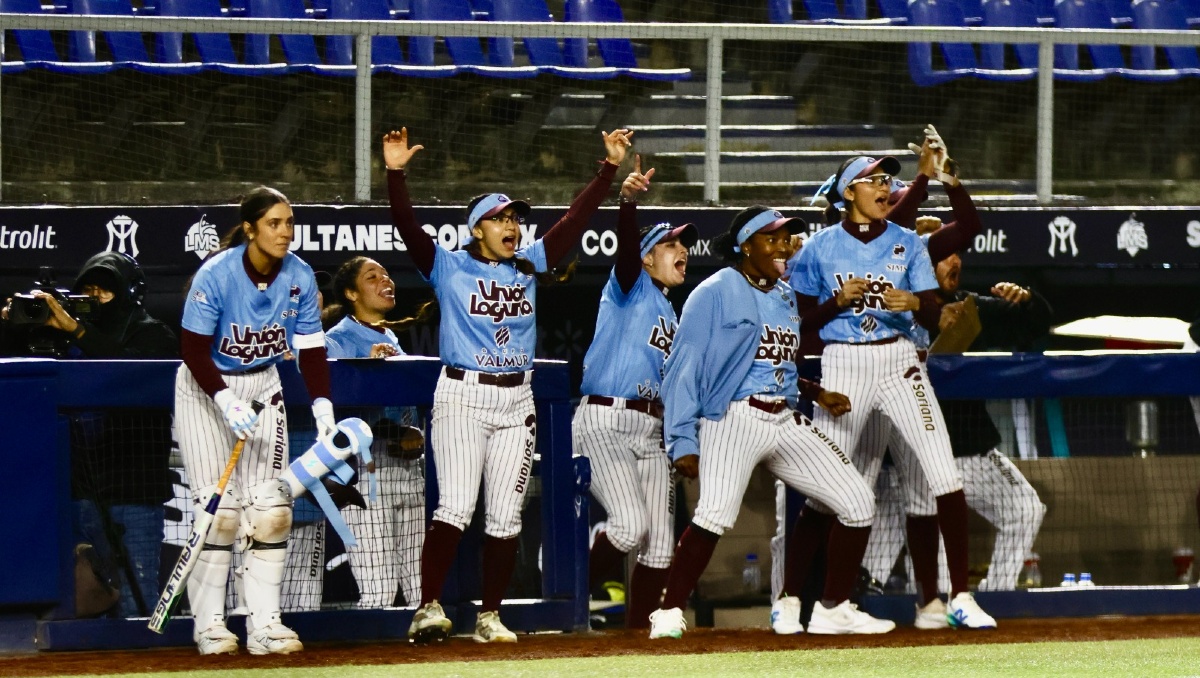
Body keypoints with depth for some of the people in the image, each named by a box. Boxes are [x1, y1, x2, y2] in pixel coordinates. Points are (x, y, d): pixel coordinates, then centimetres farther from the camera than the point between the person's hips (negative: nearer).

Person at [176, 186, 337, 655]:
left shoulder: (299, 277, -11)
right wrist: (226, 401, -33)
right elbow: (195, 350, -21)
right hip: (206, 388, -4)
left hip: (262, 385, 4)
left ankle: (264, 623, 1)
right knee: (219, 506, -10)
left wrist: (322, 406, -21)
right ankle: (209, 625, -2)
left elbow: (311, 349, -7)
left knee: (270, 506, -4)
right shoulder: (216, 275, -24)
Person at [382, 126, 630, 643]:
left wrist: (610, 168, 4)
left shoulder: (528, 266, 12)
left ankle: (490, 616, 10)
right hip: (462, 396, -5)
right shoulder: (449, 268, 0)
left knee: (505, 516, 4)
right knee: (456, 507, -15)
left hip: (516, 401, 5)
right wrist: (395, 173, -26)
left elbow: (576, 219, 10)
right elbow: (407, 226, -13)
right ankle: (429, 610, -15)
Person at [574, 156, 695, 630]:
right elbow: (626, 248, -20)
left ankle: (638, 630, 6)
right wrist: (628, 200, -39)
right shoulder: (631, 285, 1)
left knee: (659, 539, 1)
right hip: (604, 424, -8)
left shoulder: (669, 315, 23)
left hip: (650, 431, 8)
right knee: (631, 525, -21)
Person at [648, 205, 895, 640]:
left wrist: (817, 393, 11)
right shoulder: (715, 294, -4)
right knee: (715, 514, -30)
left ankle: (834, 610, 13)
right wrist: (683, 441, -16)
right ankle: (668, 615, -21)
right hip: (734, 420, -8)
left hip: (786, 423, 8)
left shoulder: (785, 298, 18)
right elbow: (685, 370, -8)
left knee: (858, 503, 1)